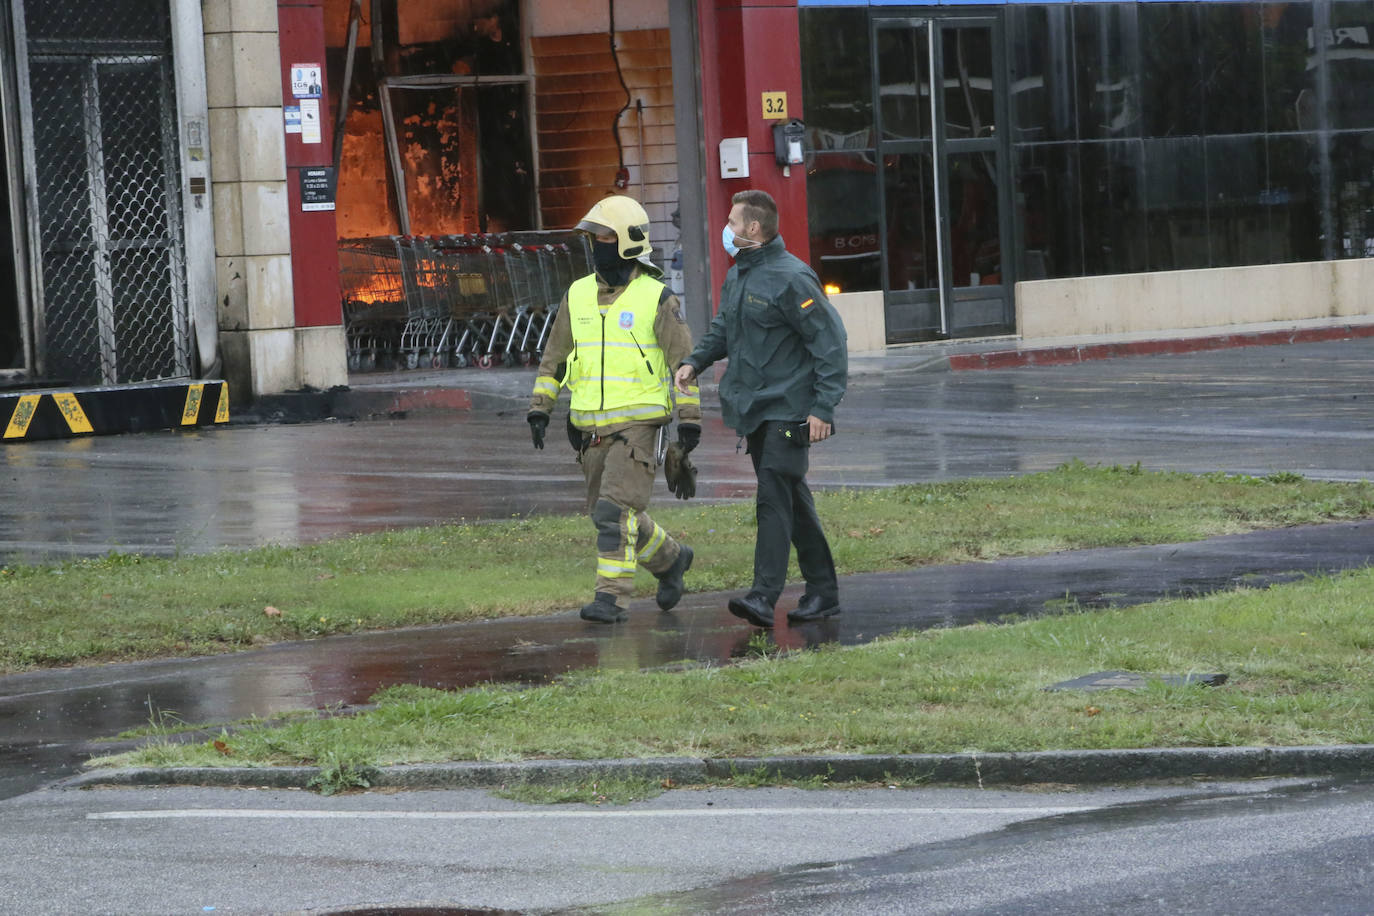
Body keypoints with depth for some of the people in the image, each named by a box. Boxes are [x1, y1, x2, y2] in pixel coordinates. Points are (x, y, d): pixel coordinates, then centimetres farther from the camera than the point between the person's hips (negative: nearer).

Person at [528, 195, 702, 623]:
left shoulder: (657, 299, -5)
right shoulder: (578, 296, 10)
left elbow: (683, 360, -4)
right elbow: (554, 358, 16)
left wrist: (690, 419, -7)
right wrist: (539, 409, 9)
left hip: (639, 423, -6)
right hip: (591, 427, 6)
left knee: (616, 510, -16)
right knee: (611, 514, 11)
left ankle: (611, 597, -14)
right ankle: (670, 559, 34)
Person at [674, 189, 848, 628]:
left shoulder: (791, 279, -15)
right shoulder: (737, 276, 13)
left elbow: (830, 341, -15)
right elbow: (723, 328, 27)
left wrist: (824, 408, -19)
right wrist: (695, 362, 7)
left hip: (788, 408, -9)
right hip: (753, 409, 9)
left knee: (774, 496, -16)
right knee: (792, 499, 12)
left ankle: (764, 596, -21)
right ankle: (822, 590, 18)